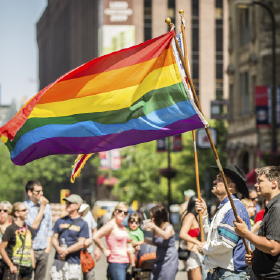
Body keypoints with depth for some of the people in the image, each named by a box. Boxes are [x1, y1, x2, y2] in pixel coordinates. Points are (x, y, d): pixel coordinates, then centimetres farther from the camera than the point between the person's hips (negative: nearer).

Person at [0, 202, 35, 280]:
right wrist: (11, 265, -10)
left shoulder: (29, 229, 11)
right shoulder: (11, 229, -8)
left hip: (27, 268, 6)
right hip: (15, 268, -6)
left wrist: (33, 265, 11)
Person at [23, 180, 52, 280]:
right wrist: (42, 207, -11)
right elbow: (34, 226, -14)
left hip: (43, 250, 5)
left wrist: (48, 247, 8)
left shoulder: (47, 206, 10)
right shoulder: (25, 206, -8)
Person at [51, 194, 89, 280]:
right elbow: (54, 238, 11)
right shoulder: (60, 221, 13)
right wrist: (59, 249, -10)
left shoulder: (83, 224, 0)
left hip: (73, 263, -4)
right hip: (58, 261, 4)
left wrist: (66, 251, -13)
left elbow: (81, 244, -6)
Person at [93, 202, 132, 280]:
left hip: (127, 263, 8)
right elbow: (95, 237, -19)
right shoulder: (111, 225, -8)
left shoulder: (123, 228, 17)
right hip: (116, 263, -8)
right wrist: (104, 250, -11)